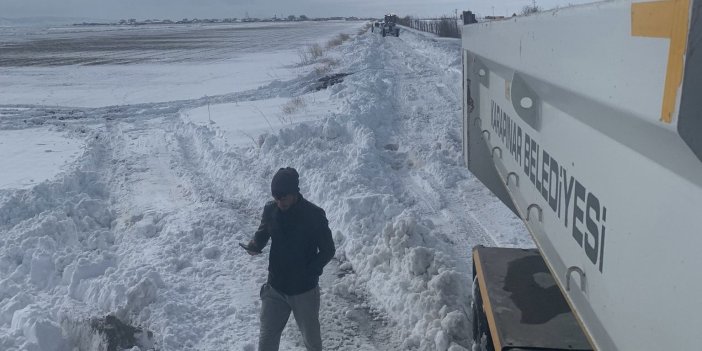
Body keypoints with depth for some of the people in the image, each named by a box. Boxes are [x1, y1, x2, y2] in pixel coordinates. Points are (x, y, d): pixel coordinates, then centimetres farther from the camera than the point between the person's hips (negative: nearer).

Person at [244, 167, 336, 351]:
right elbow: (262, 234, 10)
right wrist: (254, 245, -13)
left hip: (304, 290, -3)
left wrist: (309, 272, -21)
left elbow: (328, 250, -9)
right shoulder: (270, 209, -7)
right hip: (275, 288, 3)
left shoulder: (314, 215, -17)